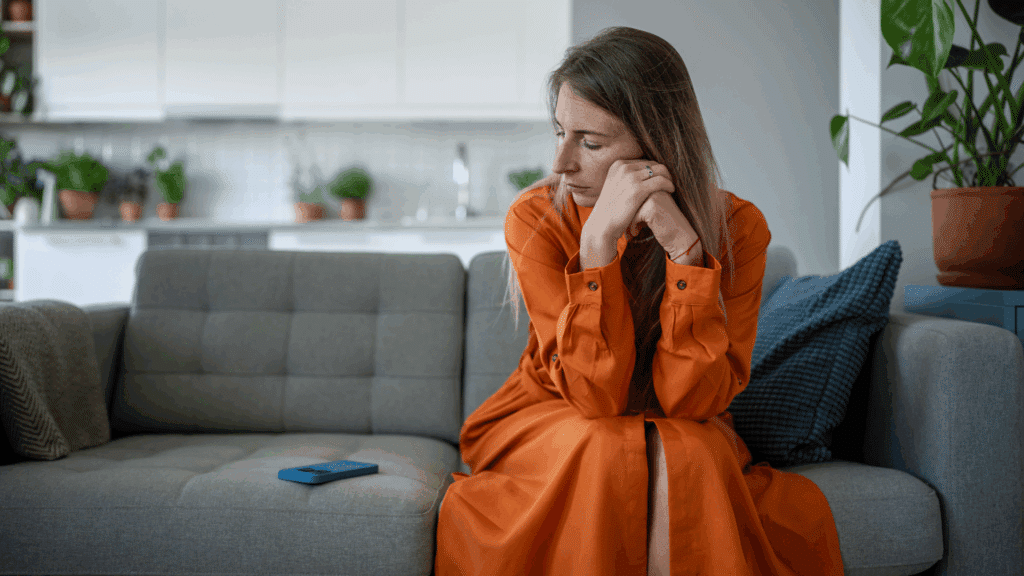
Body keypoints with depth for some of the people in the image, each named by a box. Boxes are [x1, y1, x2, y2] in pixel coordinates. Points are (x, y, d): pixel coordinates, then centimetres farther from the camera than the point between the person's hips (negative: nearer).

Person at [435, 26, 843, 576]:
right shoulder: (537, 218, -18)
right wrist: (599, 239, -35)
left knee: (689, 454, -32)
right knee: (610, 452, -32)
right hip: (551, 423, 0)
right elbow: (595, 395, -25)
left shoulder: (737, 227, -15)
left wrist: (684, 246, -32)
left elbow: (691, 398, -22)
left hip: (684, 433, 1)